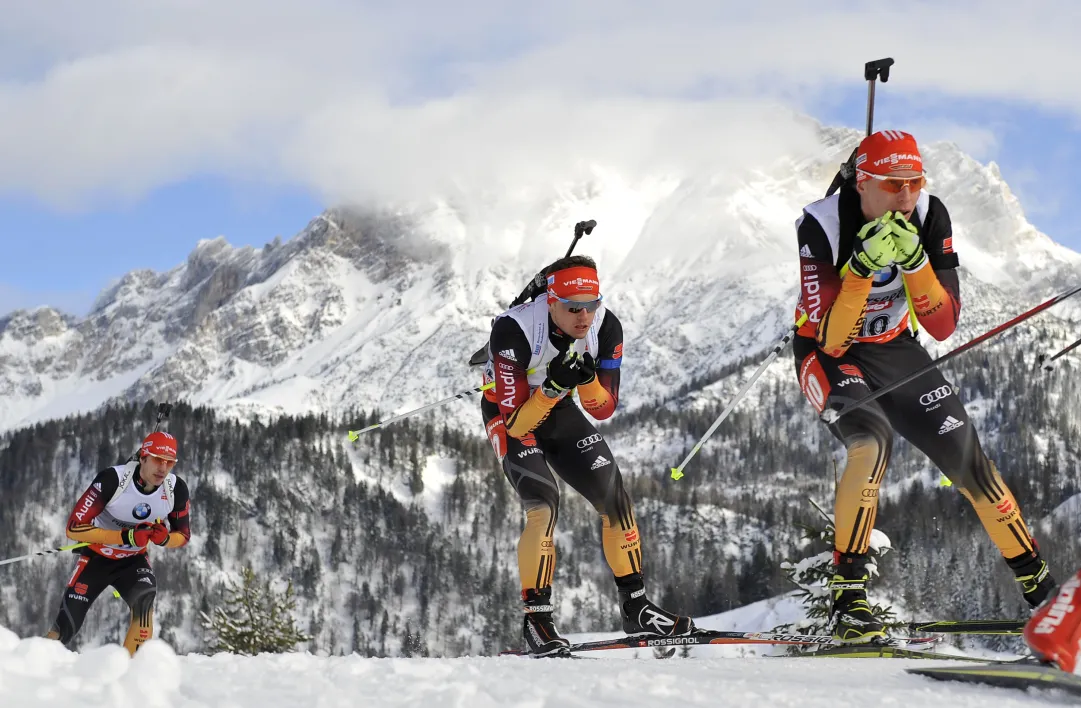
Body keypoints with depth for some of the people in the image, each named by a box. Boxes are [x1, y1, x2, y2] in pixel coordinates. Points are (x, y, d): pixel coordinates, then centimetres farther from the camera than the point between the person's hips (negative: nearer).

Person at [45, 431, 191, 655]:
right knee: (66, 627, -5)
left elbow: (183, 536, -1)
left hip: (133, 560, 2)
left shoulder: (176, 489, -17)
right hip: (96, 557, -2)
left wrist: (164, 538, -26)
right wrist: (125, 537, -36)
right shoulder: (112, 479, -29)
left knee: (144, 599, -31)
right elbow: (74, 528, -27)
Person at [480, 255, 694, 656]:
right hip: (508, 416, -5)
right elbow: (516, 421, -30)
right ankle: (536, 620, -15)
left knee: (615, 498, -1)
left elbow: (604, 410, -13)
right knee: (543, 506, -24)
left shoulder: (605, 328, -21)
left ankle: (635, 607, 13)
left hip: (559, 412, 5)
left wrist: (588, 378, -33)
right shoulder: (514, 331, -34)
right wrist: (552, 386, -44)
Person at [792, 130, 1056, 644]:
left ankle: (1037, 583, 19)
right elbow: (831, 339, -31)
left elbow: (943, 326, -18)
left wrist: (913, 259, -33)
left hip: (895, 351, 4)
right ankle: (847, 597, -26)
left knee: (966, 458, 1)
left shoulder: (929, 217, -16)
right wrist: (862, 266, -41)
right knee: (872, 442, -32)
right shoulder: (821, 225, -27)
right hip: (828, 355, -4)